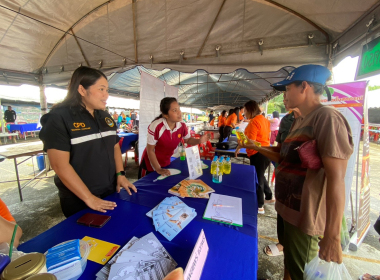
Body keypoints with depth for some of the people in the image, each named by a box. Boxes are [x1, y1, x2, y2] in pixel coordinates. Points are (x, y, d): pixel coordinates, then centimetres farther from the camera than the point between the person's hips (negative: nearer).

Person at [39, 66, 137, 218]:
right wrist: (89, 198, -19)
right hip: (79, 201, -6)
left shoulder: (105, 117, 5)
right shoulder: (59, 117, -15)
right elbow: (60, 165, -19)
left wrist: (120, 174, -1)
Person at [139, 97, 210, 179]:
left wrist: (199, 140, -17)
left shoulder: (182, 126, -16)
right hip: (151, 163, -4)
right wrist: (158, 169, -17)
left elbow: (188, 140, 4)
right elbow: (150, 150, -20)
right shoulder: (156, 126, -30)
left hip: (166, 162, 5)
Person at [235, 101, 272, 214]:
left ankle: (259, 206, 17)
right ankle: (269, 196, 42)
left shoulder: (254, 121, -18)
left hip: (258, 154, -9)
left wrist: (238, 147, -10)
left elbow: (250, 141, -22)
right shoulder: (264, 120, 10)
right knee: (260, 176, 25)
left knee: (257, 179, 4)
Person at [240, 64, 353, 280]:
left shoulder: (327, 117, -21)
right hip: (287, 206, 8)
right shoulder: (301, 120, 7)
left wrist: (332, 236, -25)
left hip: (305, 214, -8)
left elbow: (336, 178, -26)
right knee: (289, 262, 29)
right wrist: (256, 147, 13)